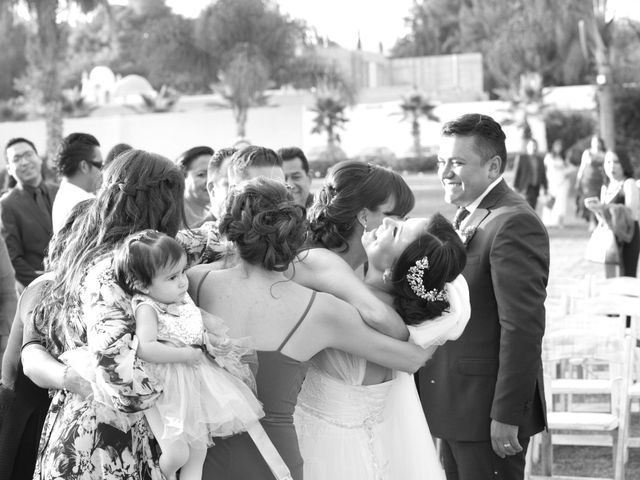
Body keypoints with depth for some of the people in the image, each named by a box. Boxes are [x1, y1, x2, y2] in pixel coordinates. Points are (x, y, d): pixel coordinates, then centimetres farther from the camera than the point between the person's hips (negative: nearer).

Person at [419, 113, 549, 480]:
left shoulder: (514, 223, -18)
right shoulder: (466, 218, 13)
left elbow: (522, 328, -22)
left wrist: (506, 416, -22)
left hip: (489, 411, -9)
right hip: (455, 408, 9)